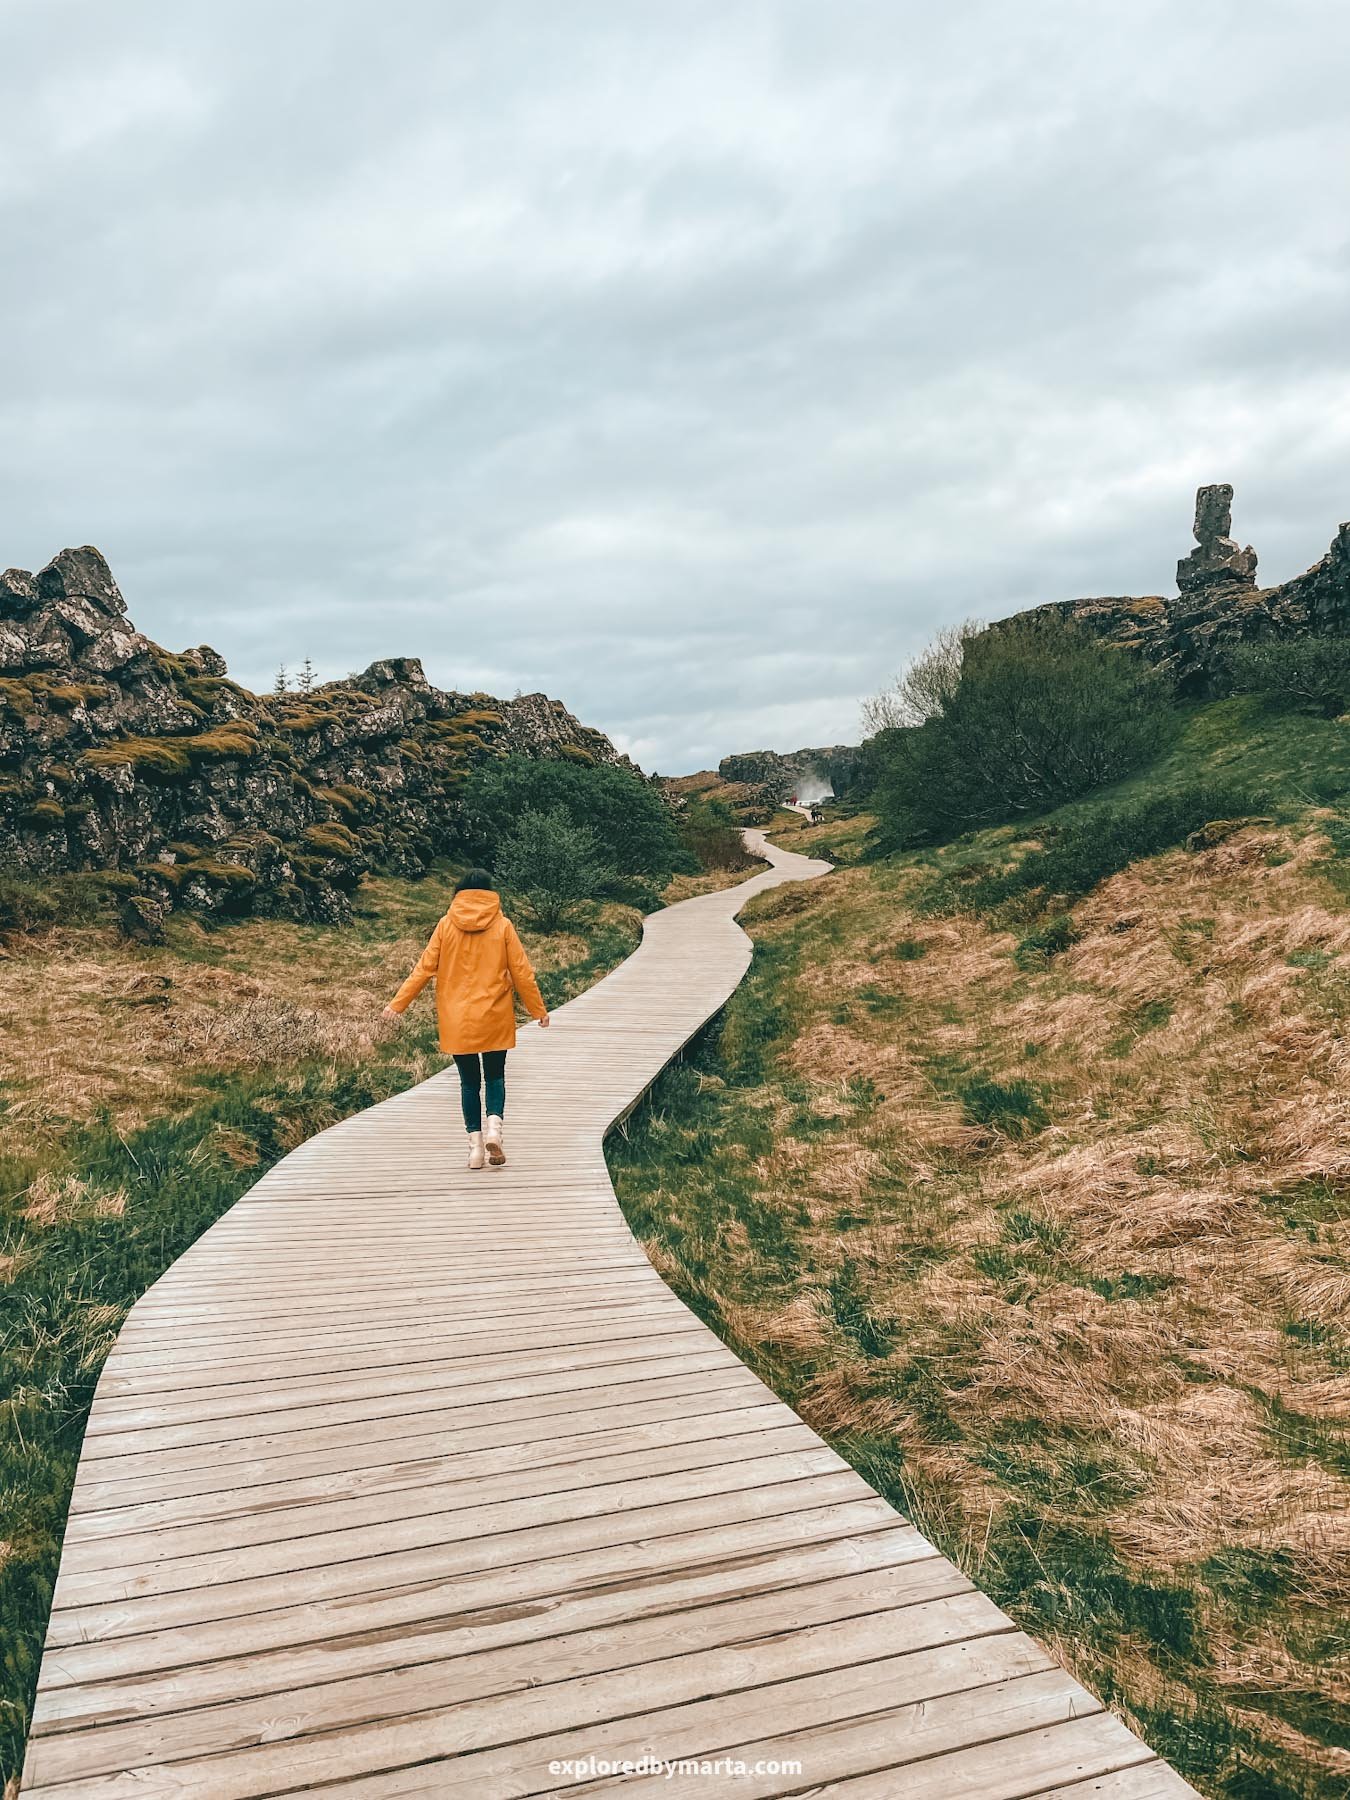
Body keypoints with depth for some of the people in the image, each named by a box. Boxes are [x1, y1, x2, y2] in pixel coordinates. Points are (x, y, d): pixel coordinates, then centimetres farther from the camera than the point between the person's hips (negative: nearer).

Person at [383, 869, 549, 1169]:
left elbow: (425, 968, -1)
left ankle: (475, 1144, 8)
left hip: (456, 1020, 1)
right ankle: (494, 1127, -9)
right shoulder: (502, 926, -3)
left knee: (469, 1081, 11)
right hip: (495, 1019, -1)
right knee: (495, 1076, 14)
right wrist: (538, 1009, 10)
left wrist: (398, 1003, 7)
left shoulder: (447, 925, -1)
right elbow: (521, 972, -1)